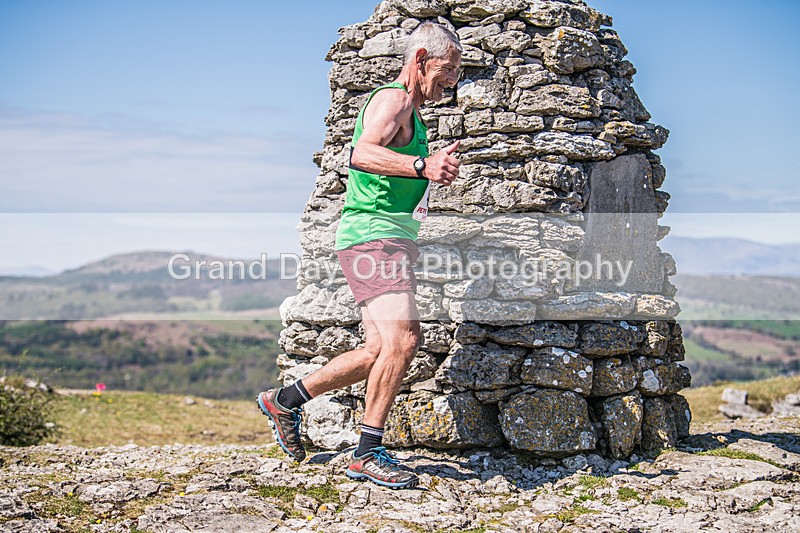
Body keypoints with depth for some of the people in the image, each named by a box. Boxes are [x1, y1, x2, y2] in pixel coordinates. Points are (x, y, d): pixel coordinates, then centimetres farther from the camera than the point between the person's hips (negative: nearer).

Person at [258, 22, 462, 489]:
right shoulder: (393, 99, -9)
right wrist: (421, 165, -45)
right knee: (403, 338, -22)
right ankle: (369, 453, -15)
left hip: (392, 240, 11)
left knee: (380, 352, 8)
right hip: (374, 235, -11)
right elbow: (362, 153, -31)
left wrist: (434, 170, 29)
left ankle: (286, 400, 22)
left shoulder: (411, 113, 24)